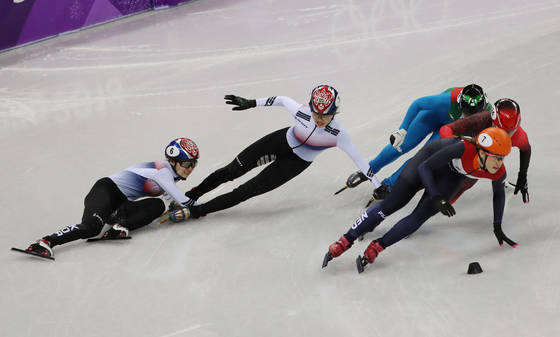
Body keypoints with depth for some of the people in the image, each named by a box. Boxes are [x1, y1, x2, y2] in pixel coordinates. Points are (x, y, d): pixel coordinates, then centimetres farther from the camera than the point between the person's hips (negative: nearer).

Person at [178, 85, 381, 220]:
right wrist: (251, 103, -3)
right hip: (282, 141, 1)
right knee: (232, 170, 3)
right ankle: (192, 195, 25)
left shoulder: (338, 134, -32)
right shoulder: (301, 112, -29)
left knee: (250, 189, -7)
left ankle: (200, 210, 6)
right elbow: (282, 100, -10)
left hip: (297, 162, -1)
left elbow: (357, 158, -22)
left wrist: (378, 186, -18)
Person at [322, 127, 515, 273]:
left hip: (453, 175, 3)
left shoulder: (499, 173, -30)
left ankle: (376, 247, -10)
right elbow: (424, 168, -34)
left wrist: (497, 227, -2)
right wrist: (437, 198, -42)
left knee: (420, 216, -15)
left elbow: (499, 194, -4)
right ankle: (344, 242, -4)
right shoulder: (464, 149, -44)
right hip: (433, 157, -3)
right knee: (392, 203, -9)